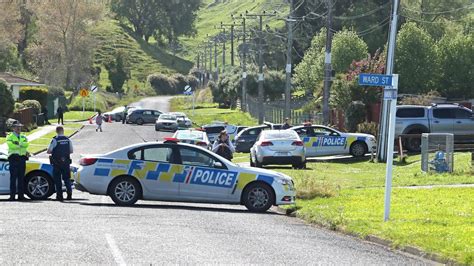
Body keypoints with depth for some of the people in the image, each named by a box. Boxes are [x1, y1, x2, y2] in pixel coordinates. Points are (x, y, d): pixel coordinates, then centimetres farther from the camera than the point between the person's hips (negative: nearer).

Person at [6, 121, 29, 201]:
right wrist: (22, 145, -8)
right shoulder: (10, 137, 6)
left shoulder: (23, 137, 20)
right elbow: (11, 145, -13)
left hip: (22, 158, 4)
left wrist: (19, 143, -15)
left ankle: (21, 195, 5)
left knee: (21, 178, 3)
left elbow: (26, 144, -1)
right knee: (13, 177, -8)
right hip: (13, 158, -4)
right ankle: (12, 195, -9)